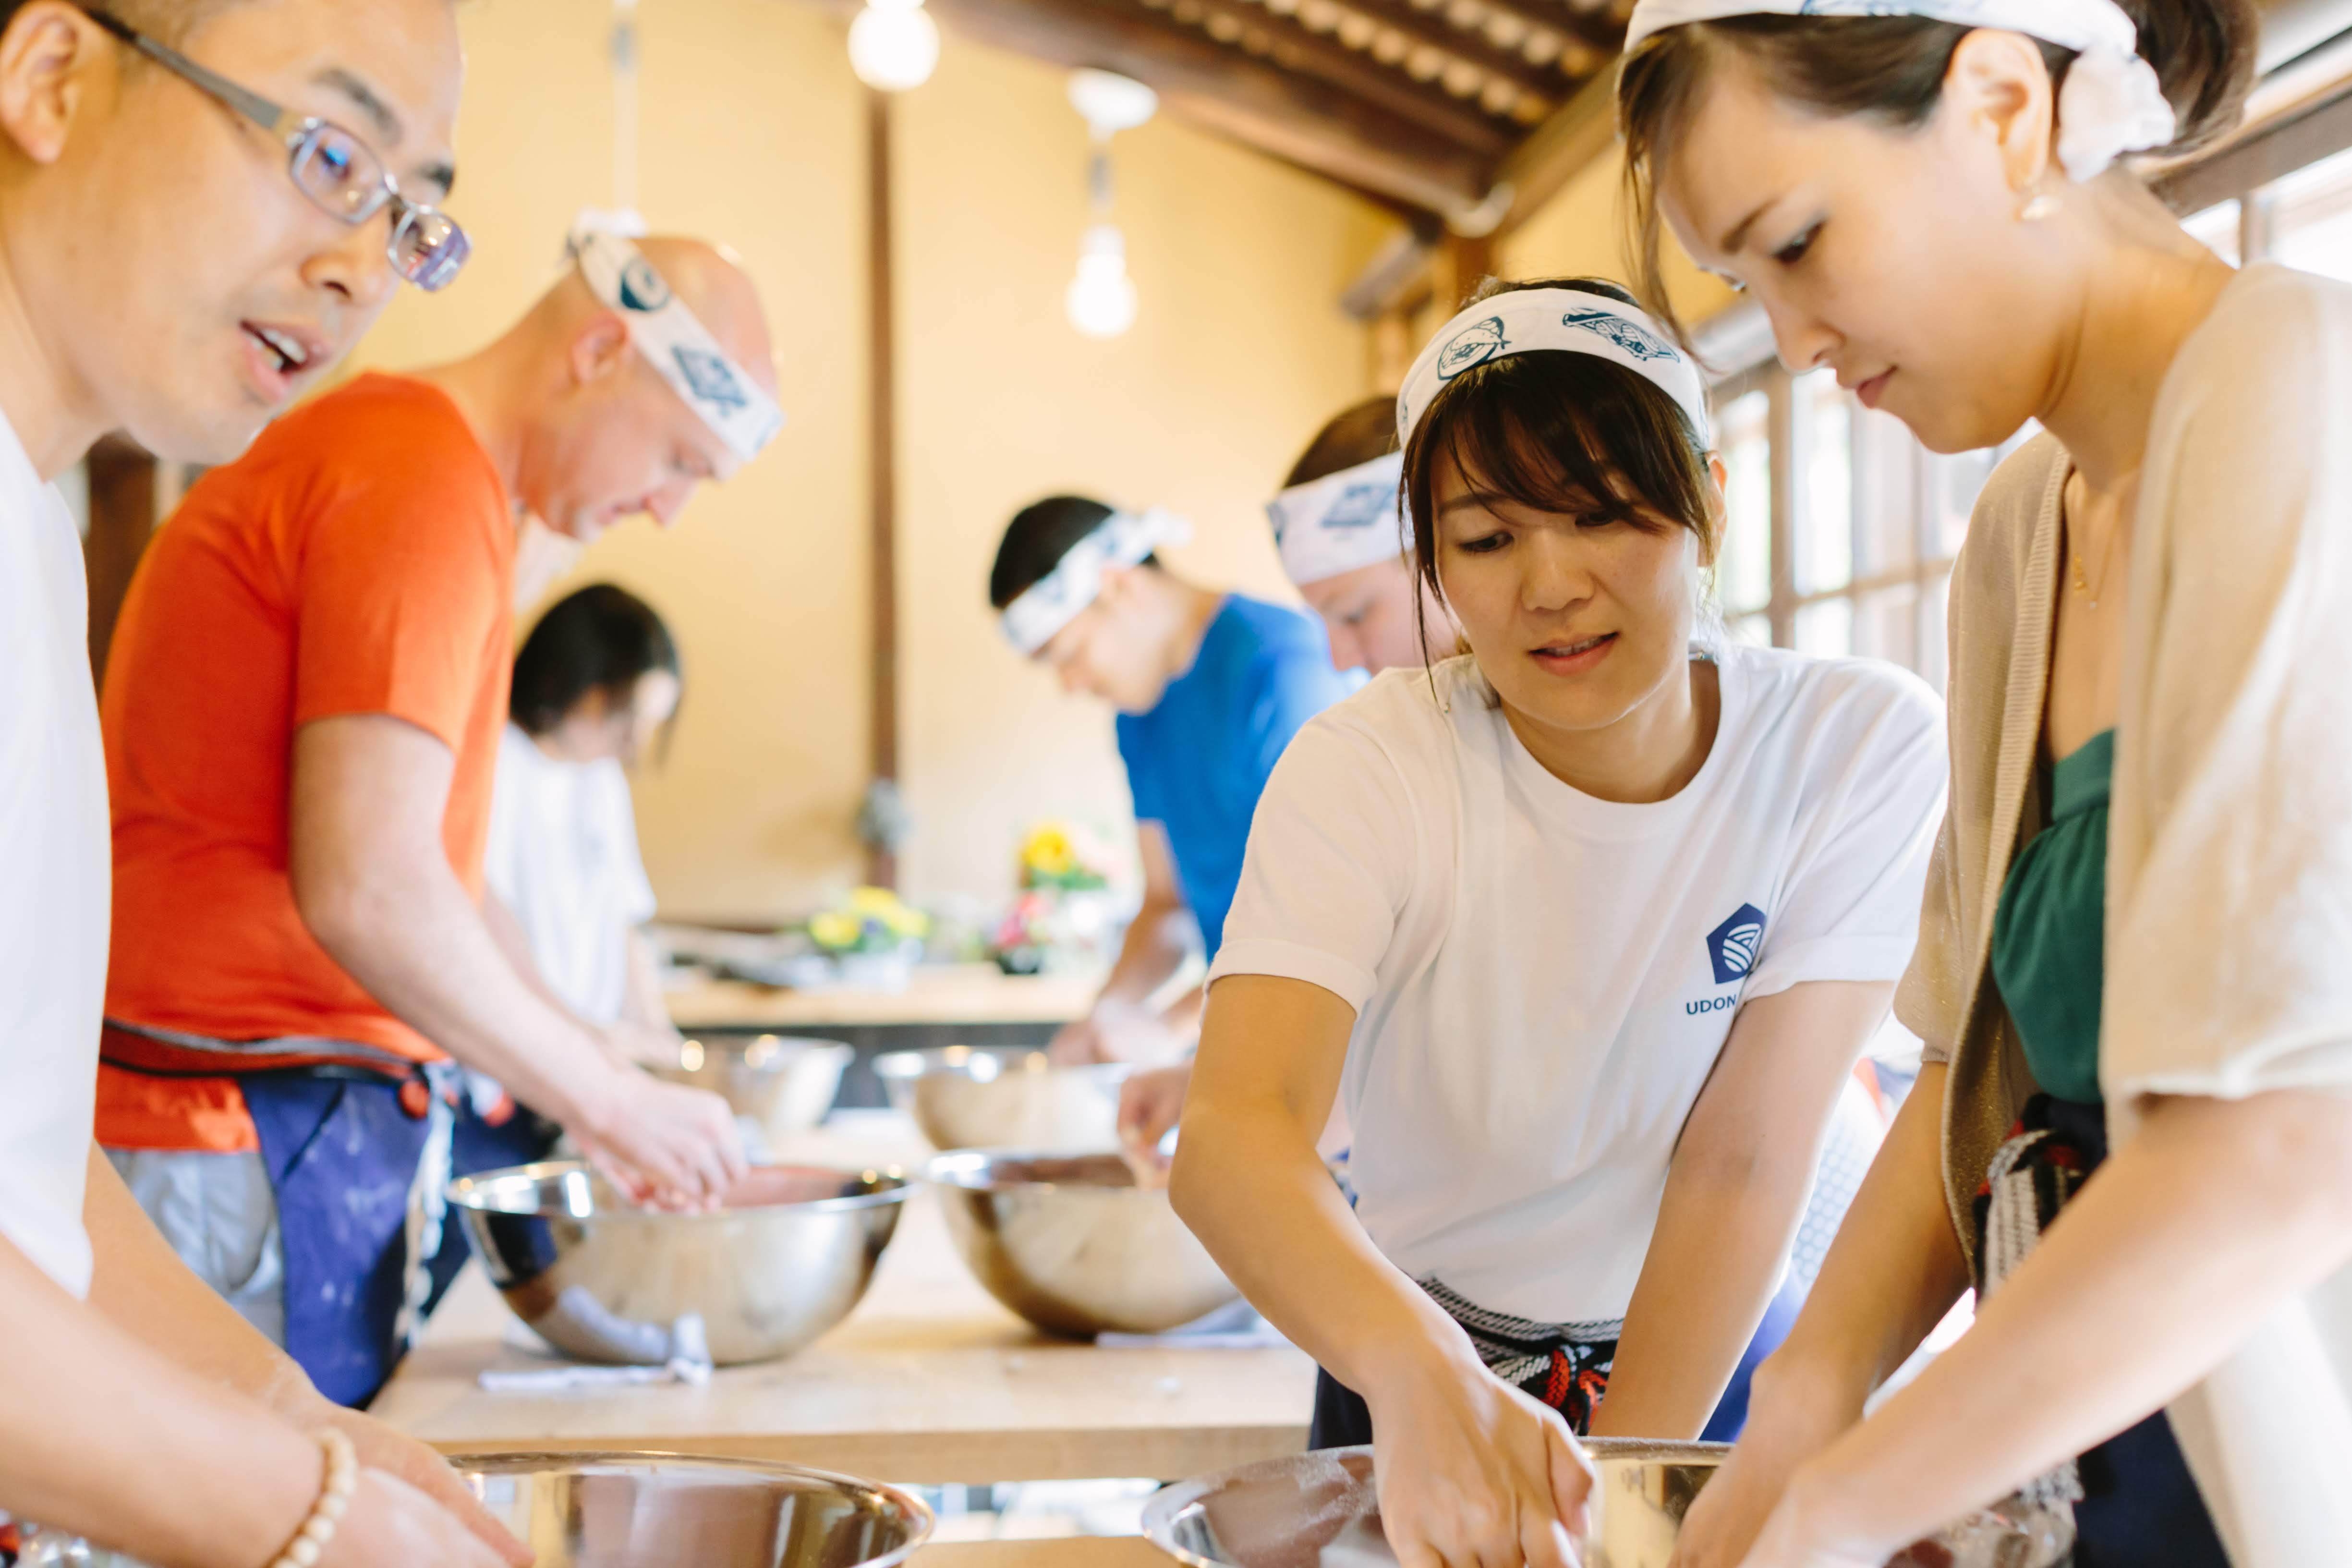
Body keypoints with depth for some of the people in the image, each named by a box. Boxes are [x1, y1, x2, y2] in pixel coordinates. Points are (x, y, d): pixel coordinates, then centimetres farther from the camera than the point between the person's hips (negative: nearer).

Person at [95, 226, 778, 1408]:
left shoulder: (384, 446, 19)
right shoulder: (429, 481, -14)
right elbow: (367, 893, -23)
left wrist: (602, 1085, 15)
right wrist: (606, 1099, -11)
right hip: (248, 1143, -10)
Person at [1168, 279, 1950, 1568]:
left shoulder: (1860, 747, -14)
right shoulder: (1364, 772, -17)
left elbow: (1744, 1161, -16)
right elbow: (1231, 1134, -32)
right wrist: (1421, 1369, -49)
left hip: (1718, 1367, 1)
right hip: (1417, 1370, 0)